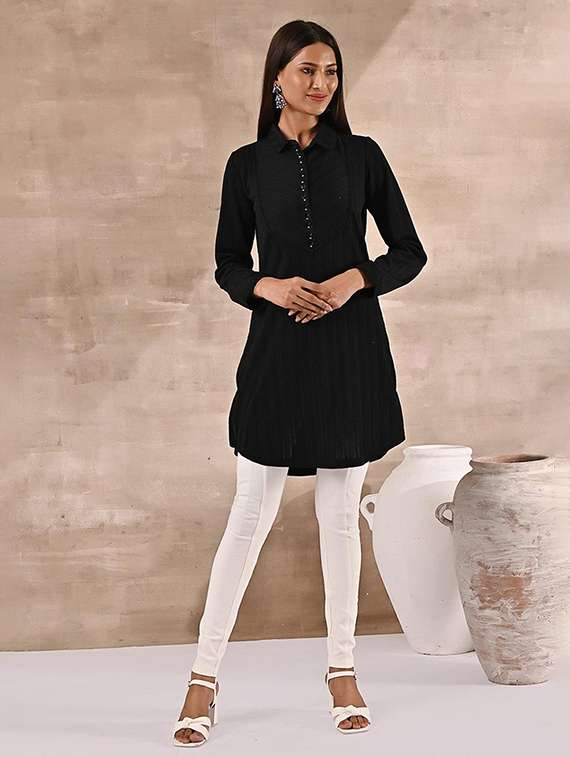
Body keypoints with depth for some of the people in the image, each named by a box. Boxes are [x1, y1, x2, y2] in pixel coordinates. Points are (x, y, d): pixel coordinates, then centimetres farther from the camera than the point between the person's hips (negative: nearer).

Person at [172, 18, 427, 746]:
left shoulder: (362, 155, 4)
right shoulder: (247, 164, 4)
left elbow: (409, 252, 5)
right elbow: (228, 265, 7)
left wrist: (355, 279, -13)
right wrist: (269, 287, -13)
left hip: (352, 350, 1)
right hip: (277, 352, -1)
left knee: (340, 513, 8)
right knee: (251, 512, 0)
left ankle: (343, 671, 22)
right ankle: (204, 677, 11)